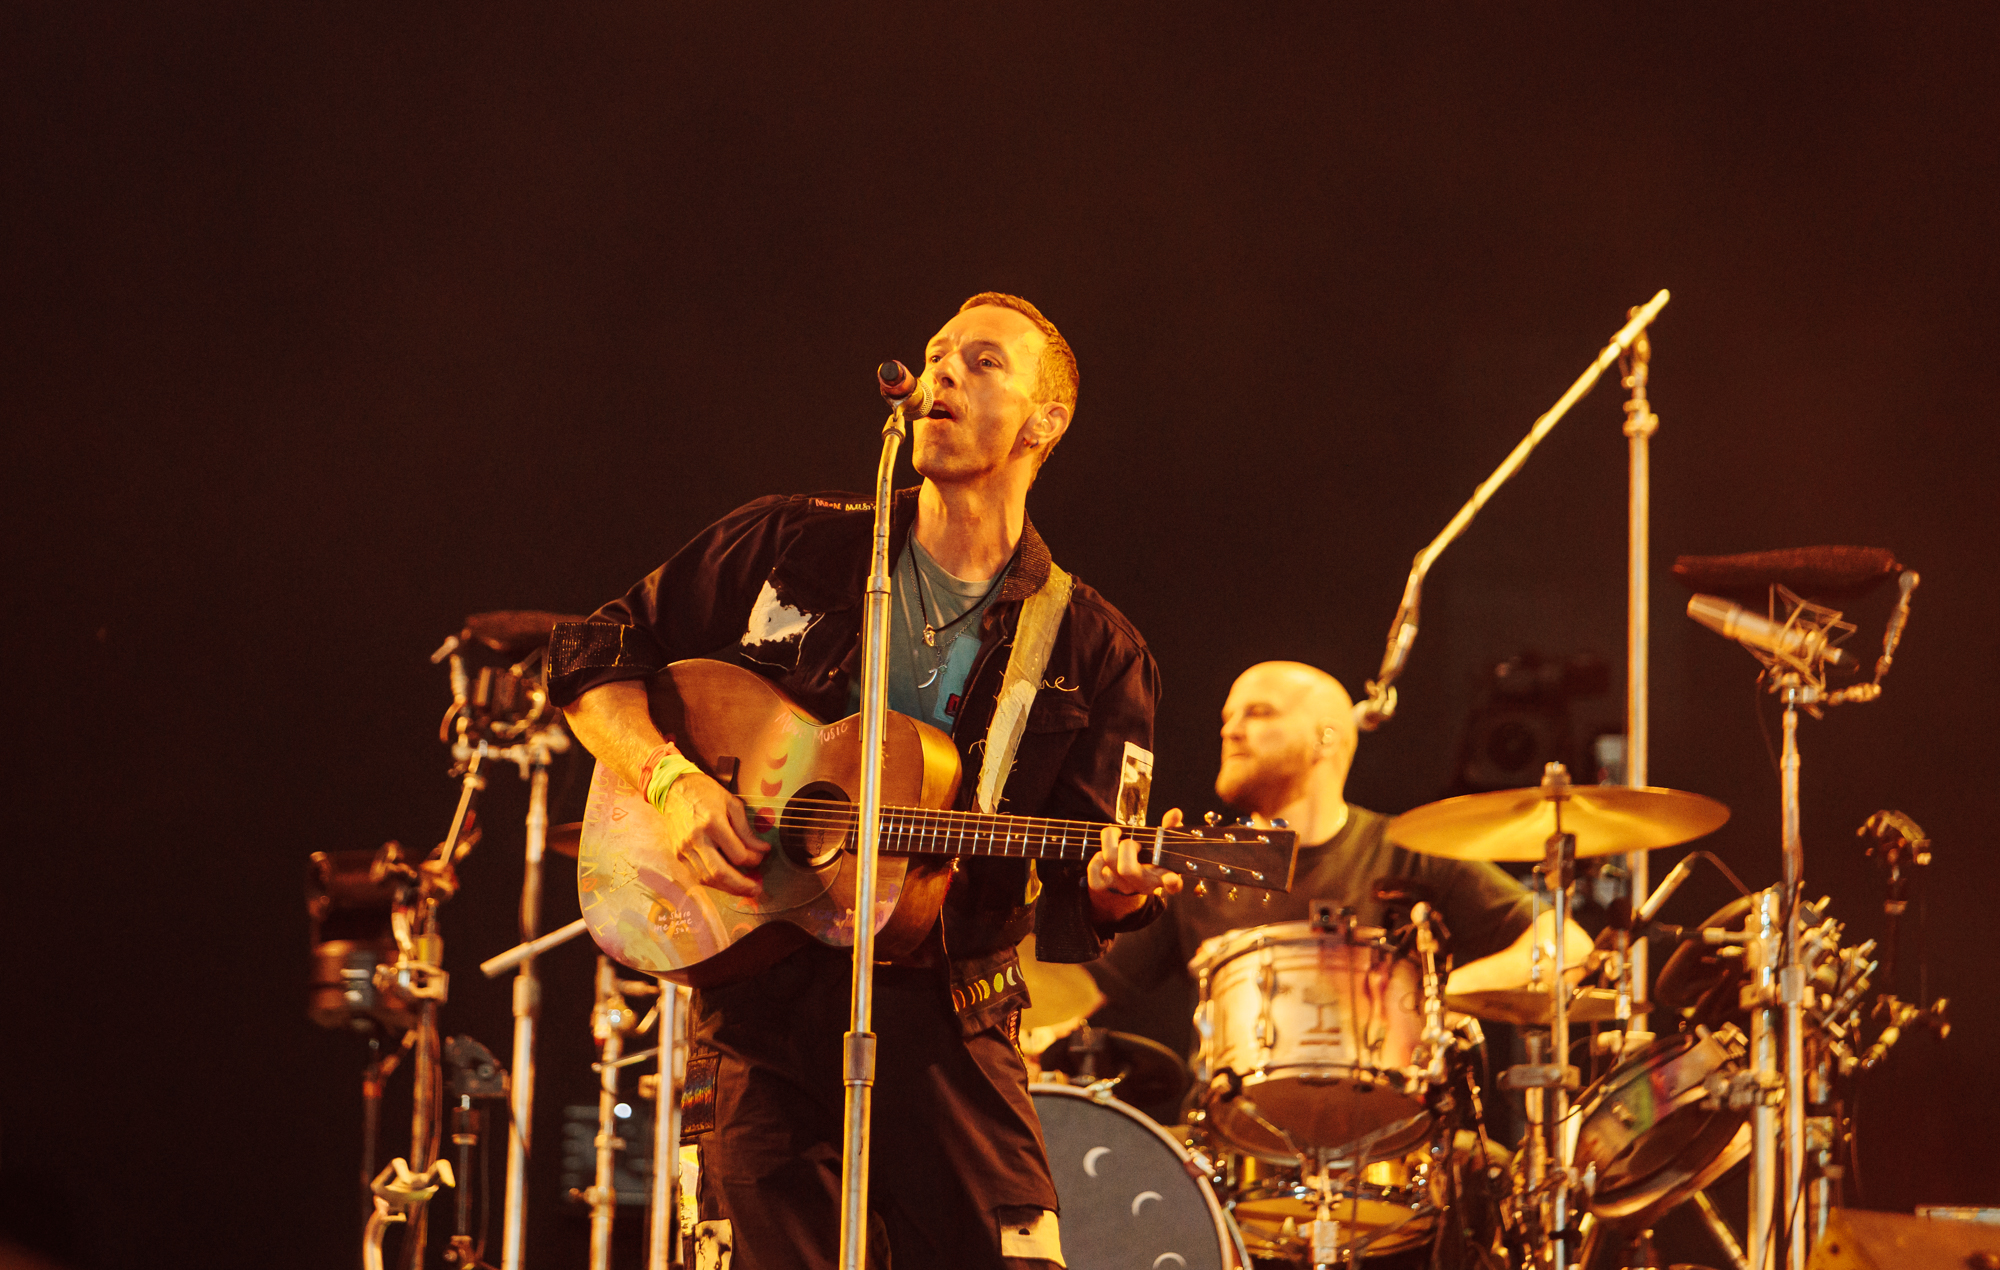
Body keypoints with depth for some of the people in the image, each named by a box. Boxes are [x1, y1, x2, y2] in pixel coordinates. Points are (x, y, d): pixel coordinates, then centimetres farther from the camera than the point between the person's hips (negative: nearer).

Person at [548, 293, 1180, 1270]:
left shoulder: (1093, 654, 7)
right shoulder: (790, 548, 8)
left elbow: (1064, 904, 2)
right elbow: (592, 655, 11)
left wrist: (1113, 893, -22)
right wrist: (670, 781, -6)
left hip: (946, 1019, 0)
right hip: (763, 1003, 0)